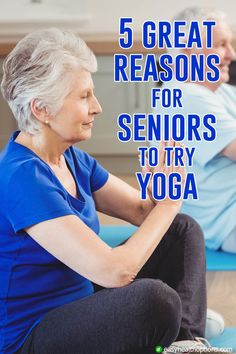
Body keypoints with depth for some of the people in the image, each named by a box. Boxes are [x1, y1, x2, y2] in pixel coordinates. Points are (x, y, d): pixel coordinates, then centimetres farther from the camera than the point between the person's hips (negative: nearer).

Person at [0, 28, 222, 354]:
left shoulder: (72, 159, 3)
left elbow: (143, 211, 10)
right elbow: (115, 271, -29)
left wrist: (165, 173, -12)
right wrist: (169, 201, -16)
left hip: (81, 297, 10)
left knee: (183, 230, 7)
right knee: (156, 298, -35)